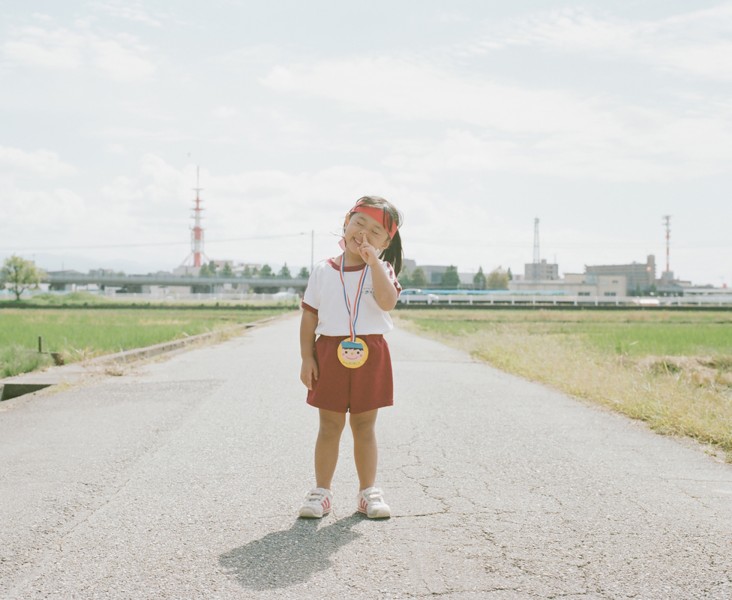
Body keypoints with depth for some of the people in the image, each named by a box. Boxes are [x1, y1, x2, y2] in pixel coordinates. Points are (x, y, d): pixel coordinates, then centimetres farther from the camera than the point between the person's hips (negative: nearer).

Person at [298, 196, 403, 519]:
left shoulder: (382, 270, 0)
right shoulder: (323, 271, 2)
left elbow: (388, 301, -21)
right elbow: (309, 315, 3)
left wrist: (373, 260, -21)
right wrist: (307, 357, -3)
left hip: (370, 356, 0)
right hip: (330, 353, 0)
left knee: (365, 426, 9)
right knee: (330, 425, 6)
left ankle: (368, 491, 19)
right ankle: (321, 491, 15)